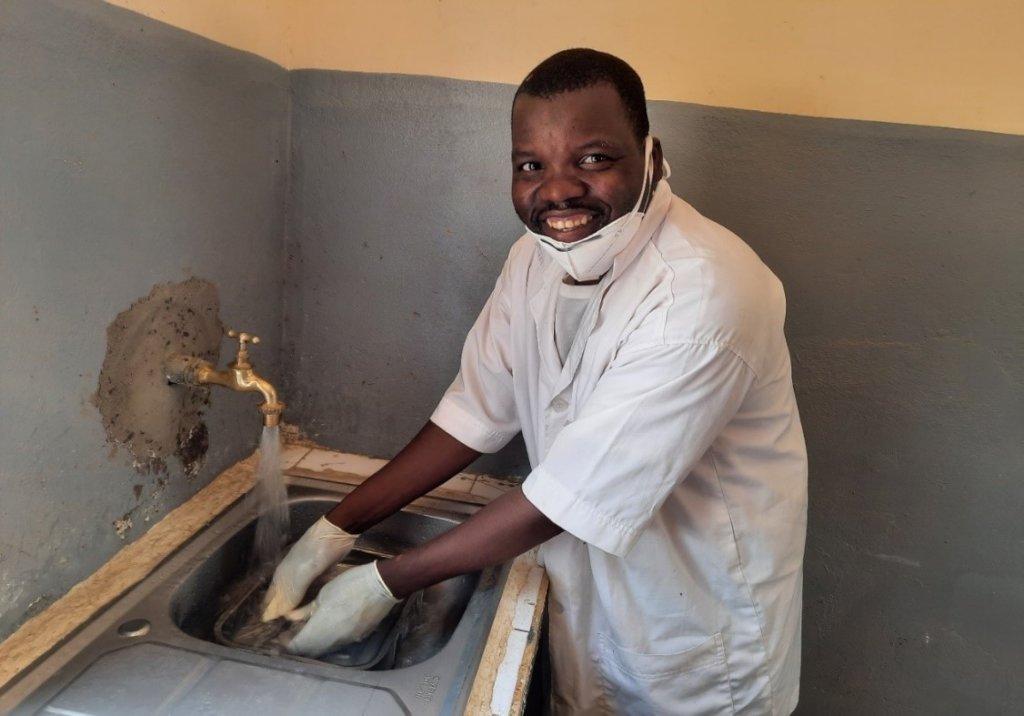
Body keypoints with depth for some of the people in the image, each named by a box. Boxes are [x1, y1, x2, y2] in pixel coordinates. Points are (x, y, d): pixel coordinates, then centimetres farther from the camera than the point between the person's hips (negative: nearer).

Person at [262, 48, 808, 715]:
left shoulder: (702, 294, -32)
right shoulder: (538, 258, -8)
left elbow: (570, 496, -30)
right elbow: (474, 415, -2)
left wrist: (387, 583, -21)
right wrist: (336, 529, -7)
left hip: (701, 643, -5)